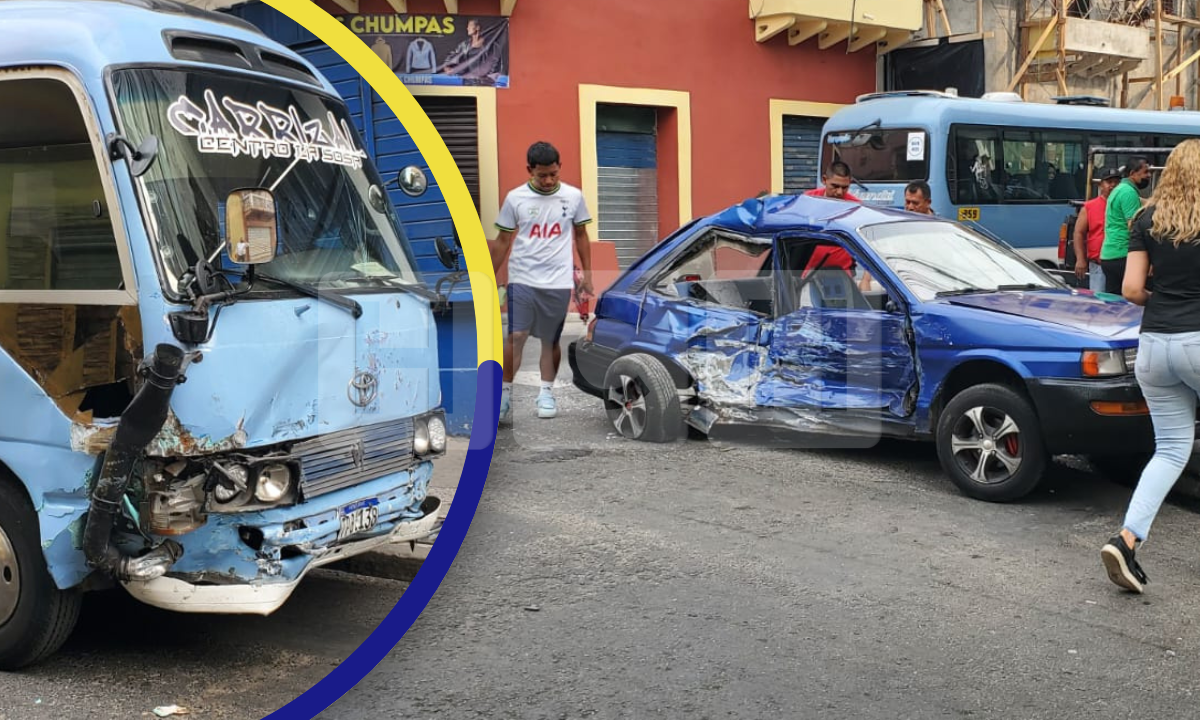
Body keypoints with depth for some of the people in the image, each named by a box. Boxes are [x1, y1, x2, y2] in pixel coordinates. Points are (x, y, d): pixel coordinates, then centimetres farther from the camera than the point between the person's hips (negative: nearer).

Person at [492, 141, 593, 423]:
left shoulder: (573, 196, 2)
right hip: (522, 279, -1)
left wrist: (587, 274, 10)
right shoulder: (515, 198, -1)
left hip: (558, 282, 1)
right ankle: (506, 393, 2)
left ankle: (546, 393, 22)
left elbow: (581, 236, 12)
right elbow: (502, 241, 6)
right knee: (516, 336, -9)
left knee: (551, 340, 9)